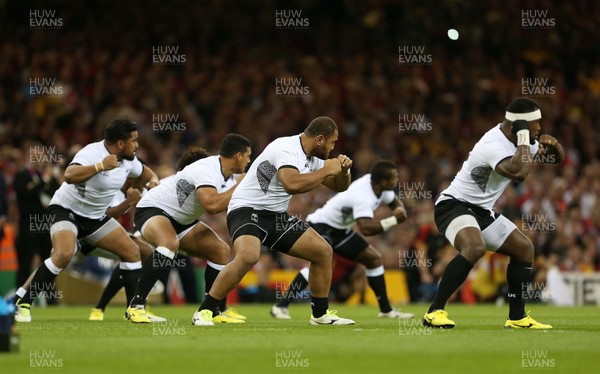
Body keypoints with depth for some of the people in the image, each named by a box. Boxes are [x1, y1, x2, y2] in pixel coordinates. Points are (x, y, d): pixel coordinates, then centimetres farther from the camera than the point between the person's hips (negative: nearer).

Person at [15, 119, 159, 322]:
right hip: (66, 209, -8)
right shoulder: (92, 153, -27)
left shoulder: (128, 160, -2)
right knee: (64, 254, -32)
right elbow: (69, 176, -45)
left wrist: (153, 180, -1)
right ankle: (23, 303, -21)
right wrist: (100, 166, -49)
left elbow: (144, 172, 21)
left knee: (132, 252, 1)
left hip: (96, 217, 8)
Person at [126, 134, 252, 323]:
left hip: (182, 220, 10)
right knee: (169, 244, -38)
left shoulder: (231, 175, 0)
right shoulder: (207, 170, -29)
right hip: (153, 209, -10)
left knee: (221, 250, 4)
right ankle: (136, 306, -33)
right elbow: (212, 205, -43)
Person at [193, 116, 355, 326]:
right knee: (248, 257, -35)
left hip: (276, 216, 9)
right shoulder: (286, 149, -20)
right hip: (247, 209, -9)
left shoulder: (312, 157, 8)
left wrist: (343, 170, -4)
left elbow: (339, 186, 18)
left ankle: (321, 314, 18)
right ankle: (205, 312, -25)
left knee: (323, 251, 5)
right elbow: (292, 184, -38)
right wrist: (327, 170, -26)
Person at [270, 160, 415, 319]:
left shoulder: (379, 186, -6)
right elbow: (366, 228, -45)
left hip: (340, 229, 10)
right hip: (321, 225, -10)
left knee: (374, 258, 6)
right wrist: (393, 220, -36)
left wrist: (399, 210, -11)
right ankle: (281, 306, -28)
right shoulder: (363, 196, -33)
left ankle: (386, 310, 16)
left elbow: (395, 202, 13)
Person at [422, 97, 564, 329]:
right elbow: (518, 173, -43)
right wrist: (523, 136, -30)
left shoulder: (517, 142, 5)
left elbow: (557, 159, 19)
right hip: (454, 205, -10)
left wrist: (553, 145, -5)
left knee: (524, 249, 11)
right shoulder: (494, 145, -25)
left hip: (481, 211, 10)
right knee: (475, 247, -36)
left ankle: (517, 317, 18)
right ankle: (435, 312, -33)